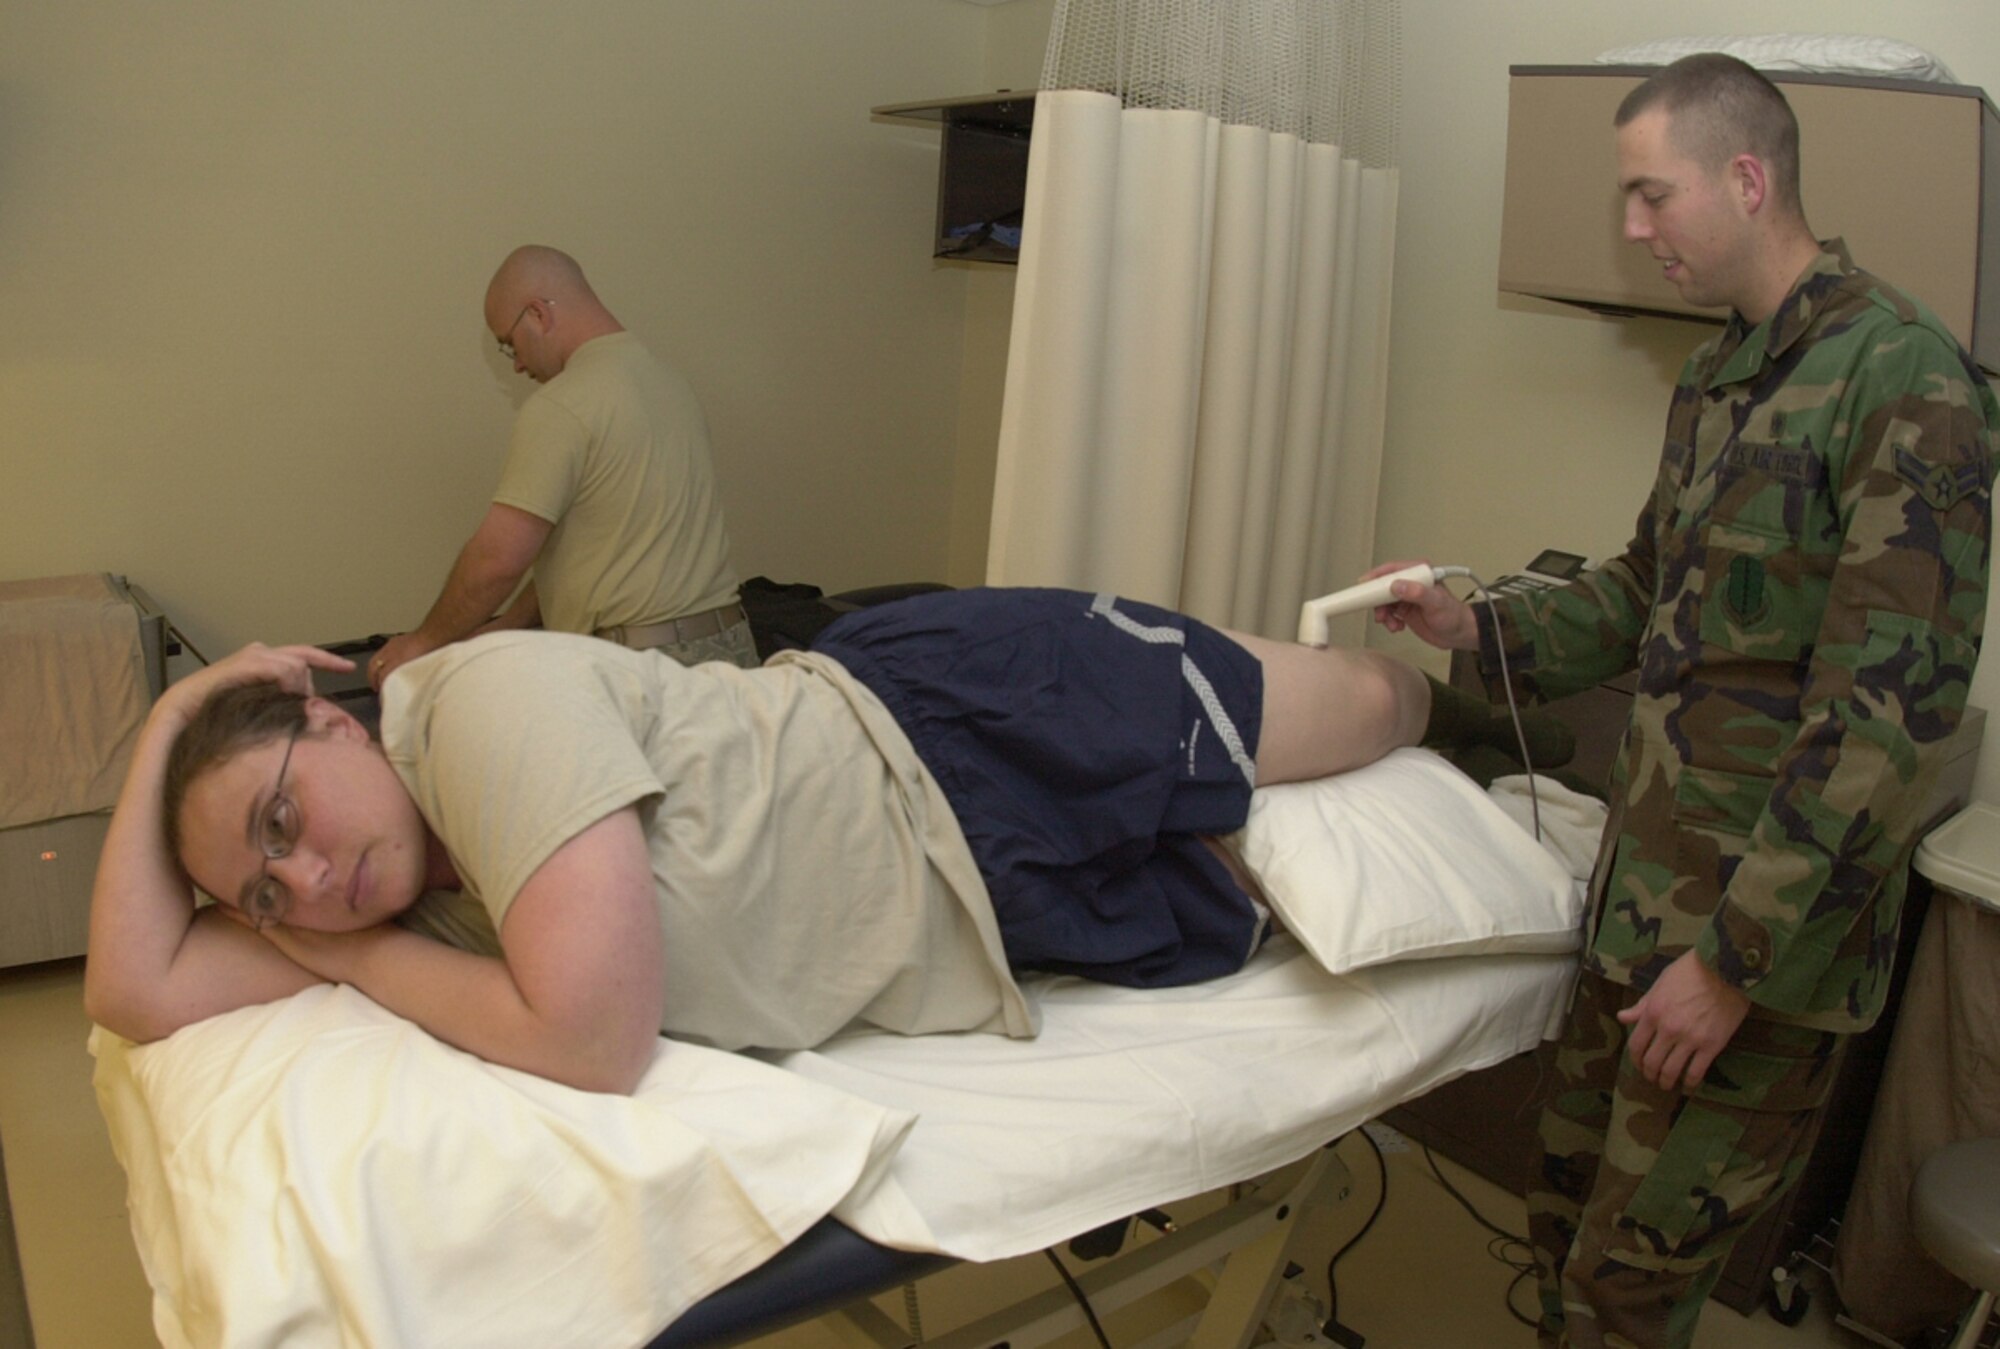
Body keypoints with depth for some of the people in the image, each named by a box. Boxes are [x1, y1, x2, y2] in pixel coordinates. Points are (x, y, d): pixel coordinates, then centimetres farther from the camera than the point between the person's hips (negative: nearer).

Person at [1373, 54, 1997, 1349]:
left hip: (1767, 923, -7)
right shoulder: (1717, 379, 11)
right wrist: (1482, 627, 7)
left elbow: (1890, 717, -20)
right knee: (1570, 1220, 17)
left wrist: (1737, 959, -19)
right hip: (1644, 896, 7)